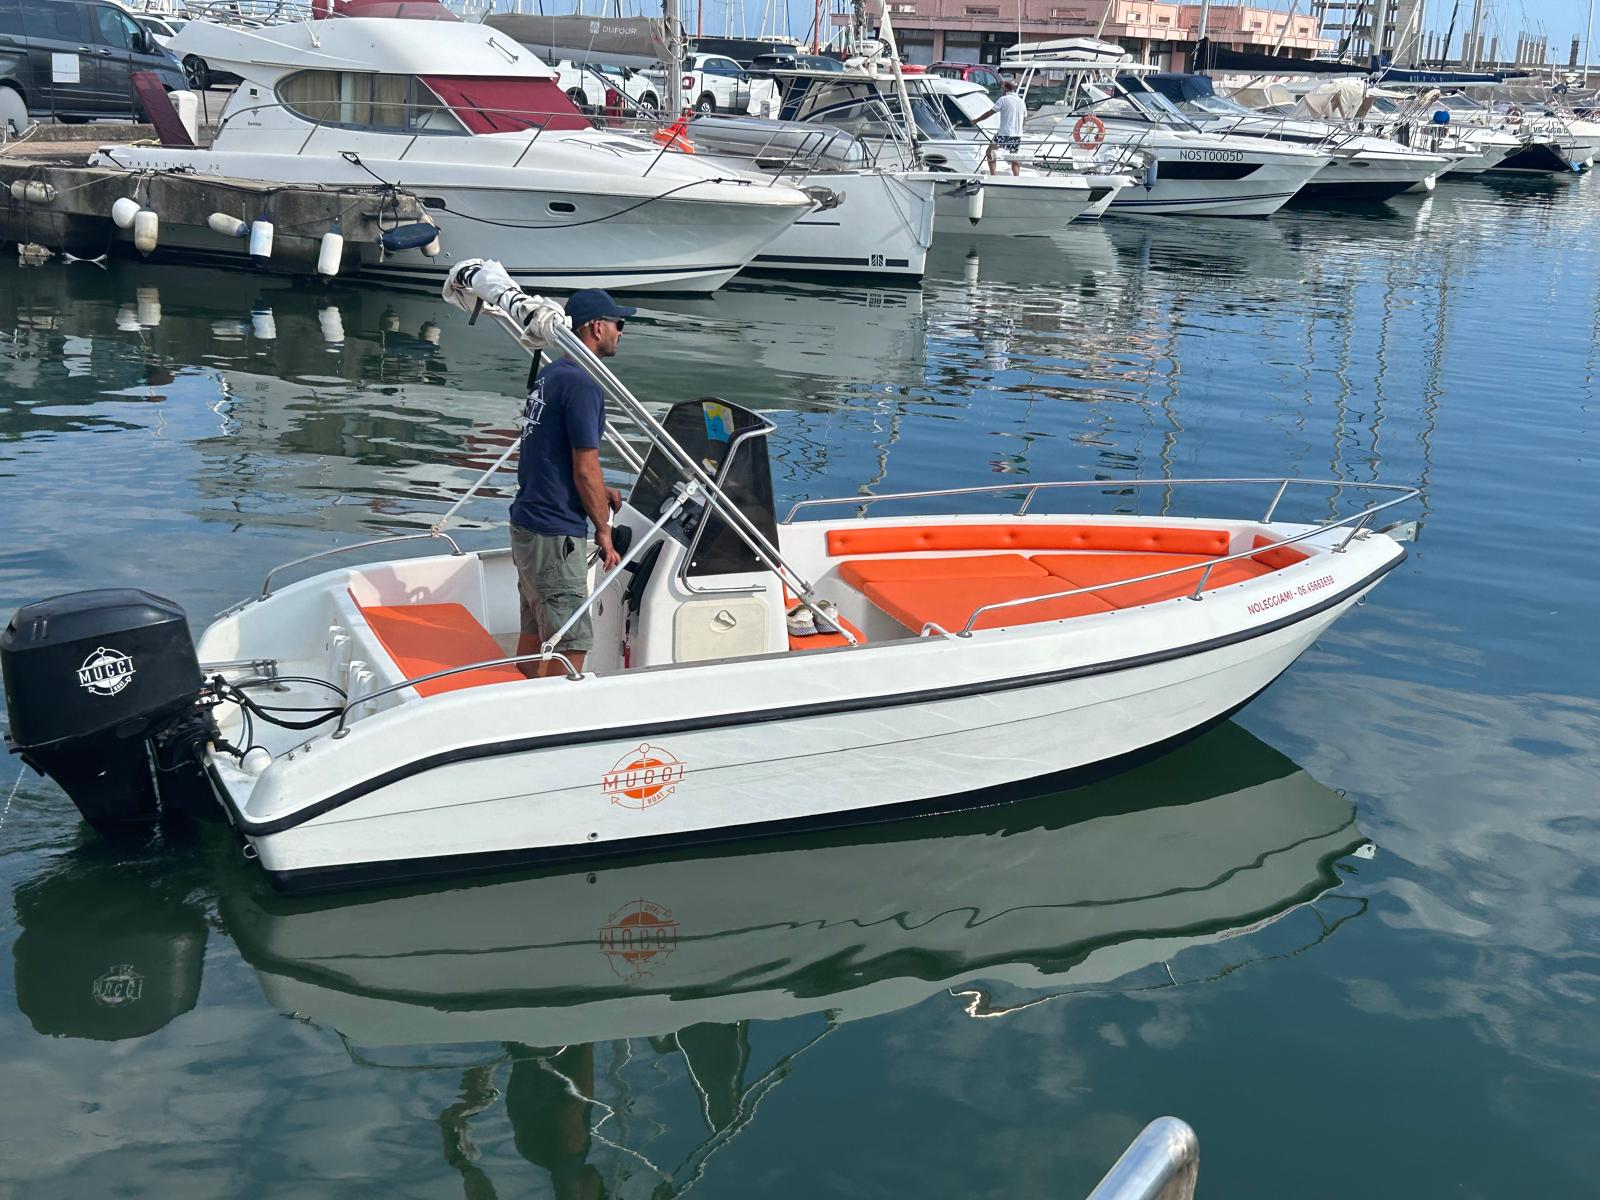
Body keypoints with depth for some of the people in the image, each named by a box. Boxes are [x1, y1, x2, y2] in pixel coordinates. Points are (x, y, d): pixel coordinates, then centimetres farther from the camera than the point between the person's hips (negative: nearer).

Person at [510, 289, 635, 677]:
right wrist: (604, 531, -7)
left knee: (536, 631, 17)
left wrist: (600, 491, 17)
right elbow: (585, 469, -17)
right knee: (570, 644, -6)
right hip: (556, 534, -10)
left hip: (526, 524, 10)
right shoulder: (582, 385, -17)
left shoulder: (549, 375, 13)